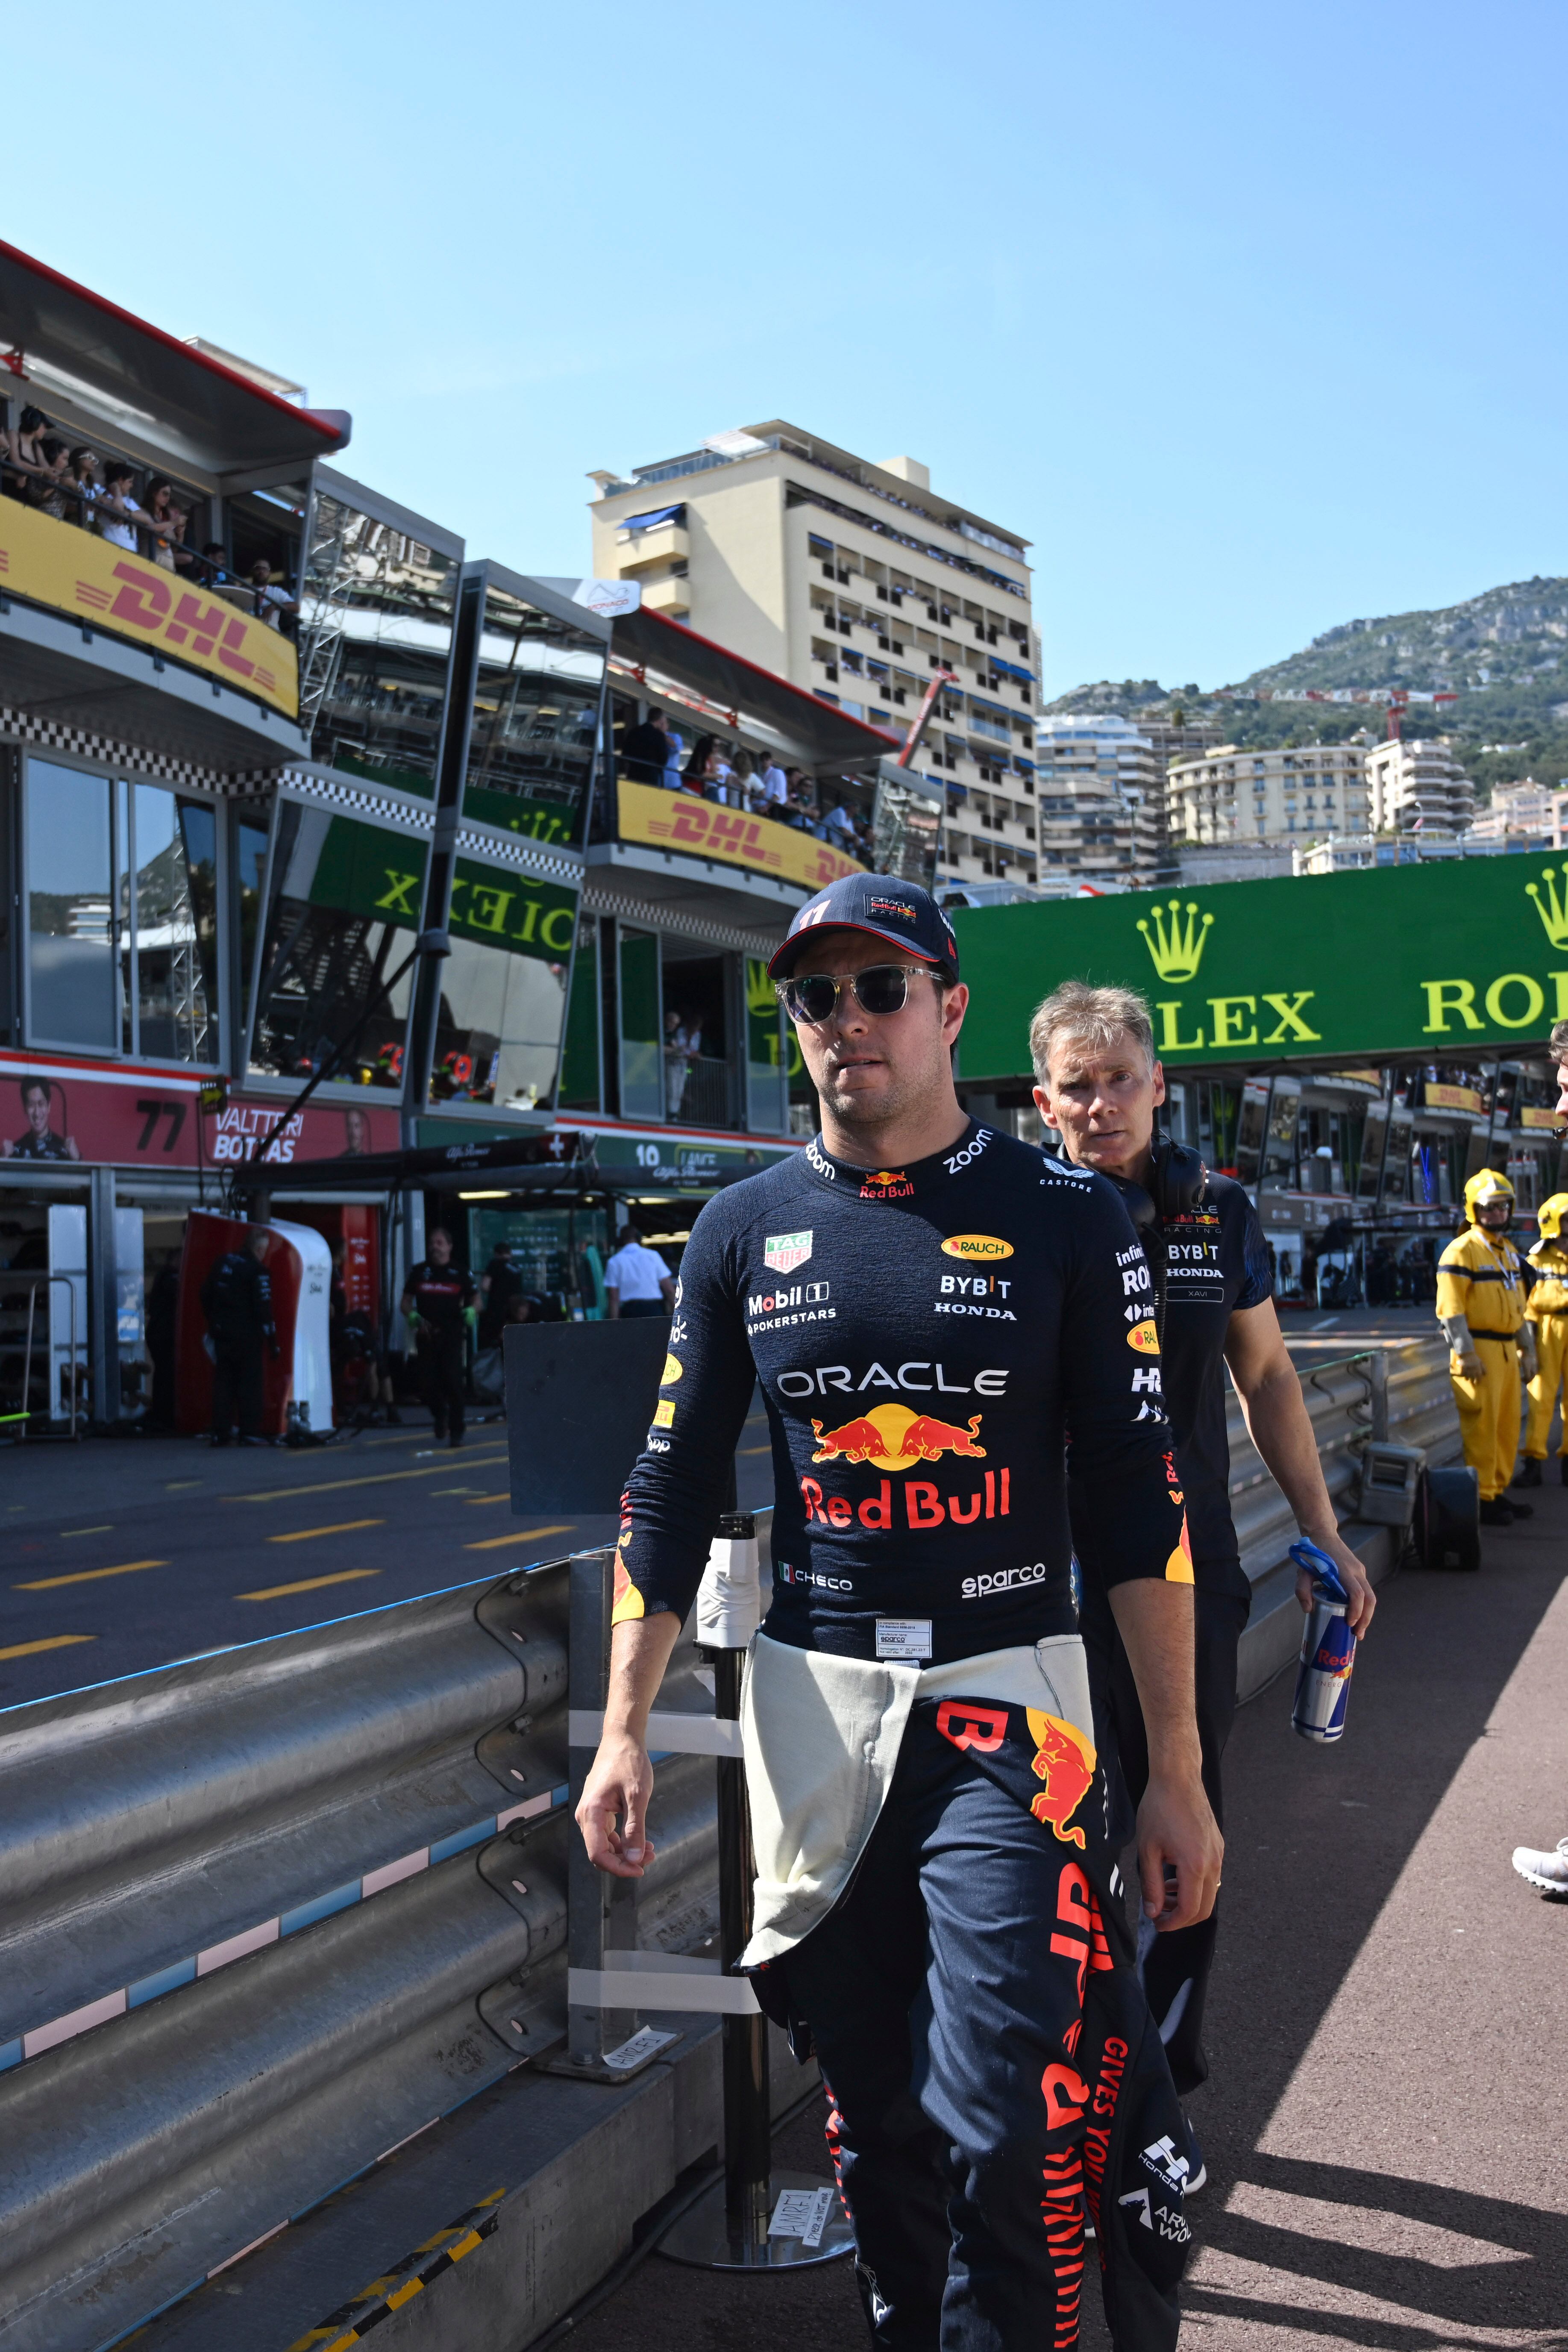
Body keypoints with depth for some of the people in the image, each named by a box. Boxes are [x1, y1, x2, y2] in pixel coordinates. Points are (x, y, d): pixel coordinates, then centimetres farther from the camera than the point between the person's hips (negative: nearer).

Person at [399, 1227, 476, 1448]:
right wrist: (412, 1316, -7)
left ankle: (456, 1431, 0)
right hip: (426, 1336, 2)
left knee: (453, 1382, -9)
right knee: (429, 1382, 3)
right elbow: (405, 1302, 14)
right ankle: (440, 1418, 29)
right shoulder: (419, 1272, 11)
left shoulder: (460, 1273, 6)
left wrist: (470, 1311, -12)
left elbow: (475, 1300, 10)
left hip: (452, 1336, -2)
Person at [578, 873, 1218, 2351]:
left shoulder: (1063, 1218, -2)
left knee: (1006, 2130, -8)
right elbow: (671, 1491, 8)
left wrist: (1178, 1773, -4)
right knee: (876, 2117, 12)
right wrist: (625, 1732, 2)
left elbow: (1138, 1503, -1)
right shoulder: (745, 1227, 5)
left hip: (1005, 1699, -2)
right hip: (810, 1696, 3)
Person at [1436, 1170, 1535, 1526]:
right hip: (1478, 1349, -8)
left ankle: (1498, 1490, 22)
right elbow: (1451, 1309, -15)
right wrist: (1467, 1355, -19)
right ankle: (1482, 1499, 0)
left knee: (1508, 1426, 12)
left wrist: (1527, 1350, 20)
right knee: (1481, 1427, -5)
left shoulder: (1510, 1252, 17)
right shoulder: (1462, 1251, -10)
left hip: (1507, 1350, 8)